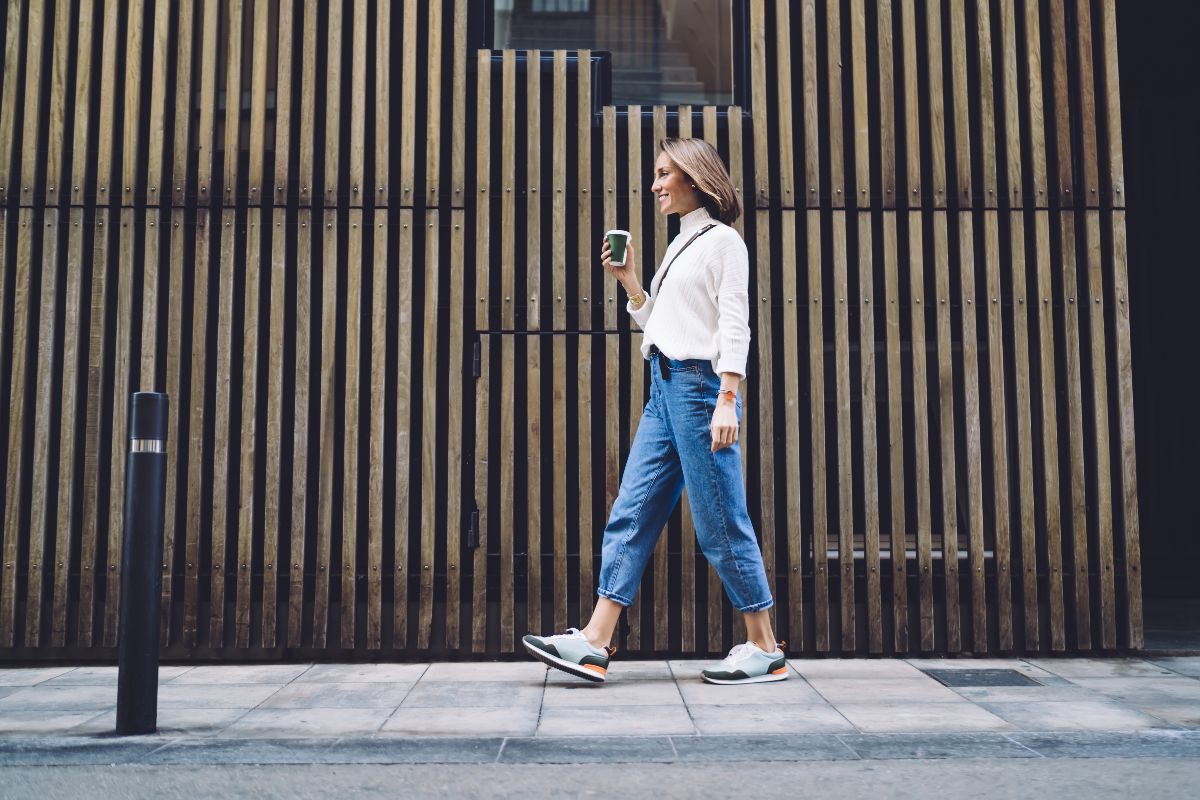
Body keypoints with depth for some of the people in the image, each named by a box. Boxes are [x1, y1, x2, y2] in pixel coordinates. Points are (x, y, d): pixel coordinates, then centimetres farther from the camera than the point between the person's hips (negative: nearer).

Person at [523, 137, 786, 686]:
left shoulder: (723, 241, -2)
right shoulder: (679, 247, 22)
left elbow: (734, 326, -11)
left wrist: (726, 400, -20)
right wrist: (628, 279, 14)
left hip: (700, 384, -9)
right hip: (664, 389, 9)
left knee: (720, 522, -5)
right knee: (631, 513, 1)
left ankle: (765, 650, 5)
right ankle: (595, 644, 1)